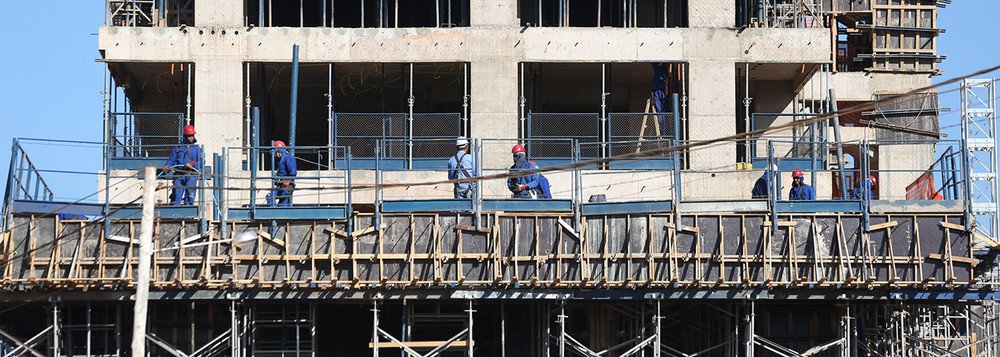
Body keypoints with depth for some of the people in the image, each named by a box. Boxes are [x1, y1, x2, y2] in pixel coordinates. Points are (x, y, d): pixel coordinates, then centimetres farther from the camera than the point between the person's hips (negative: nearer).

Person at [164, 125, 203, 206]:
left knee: (189, 199, -5)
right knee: (175, 198, -4)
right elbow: (171, 159, 10)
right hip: (178, 175, 1)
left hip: (191, 176, -1)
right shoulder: (178, 148, 16)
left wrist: (192, 164, -14)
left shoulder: (197, 149, 12)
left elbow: (201, 162, 3)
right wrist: (167, 166, -10)